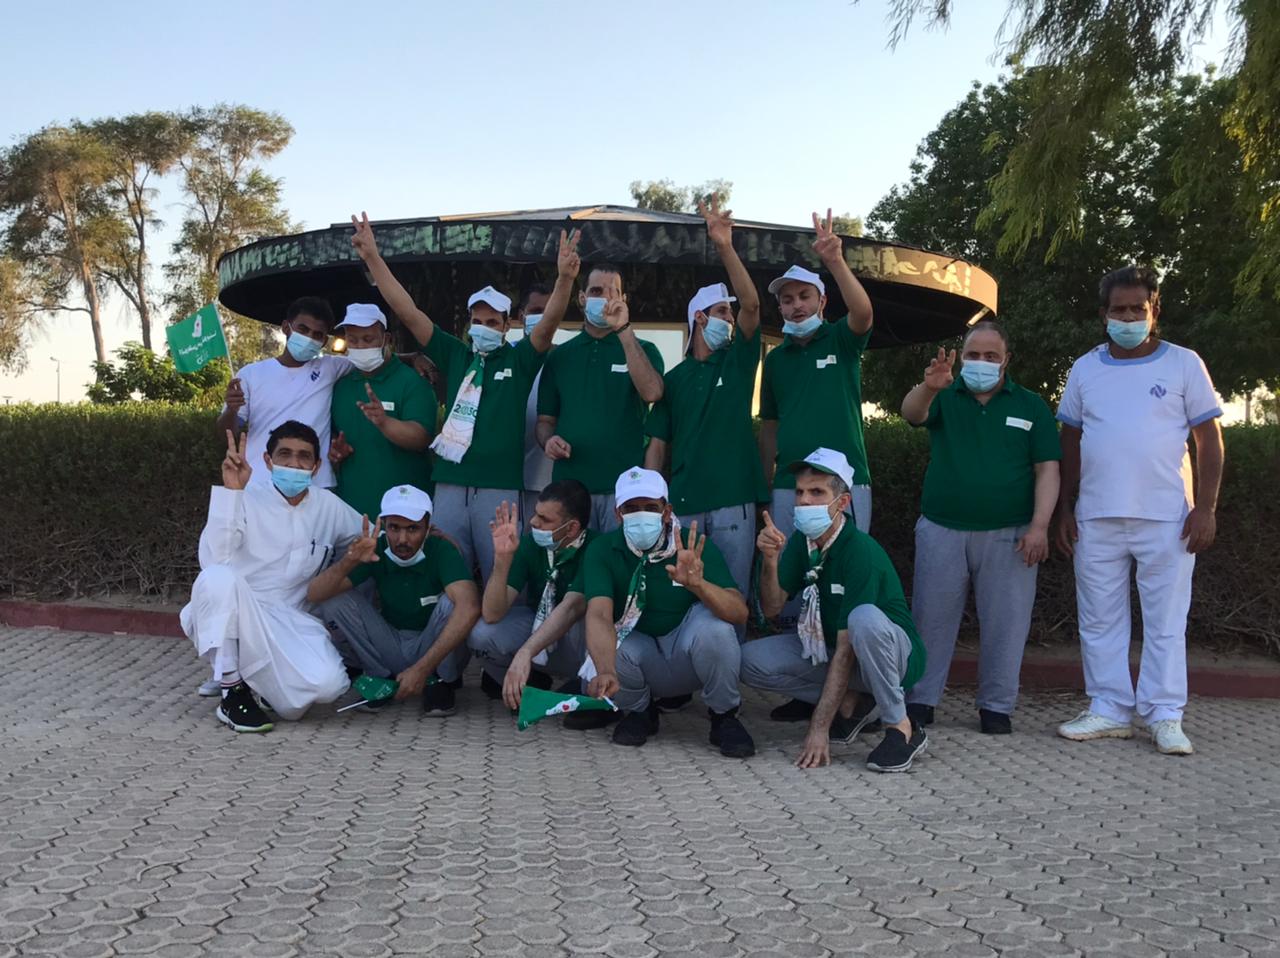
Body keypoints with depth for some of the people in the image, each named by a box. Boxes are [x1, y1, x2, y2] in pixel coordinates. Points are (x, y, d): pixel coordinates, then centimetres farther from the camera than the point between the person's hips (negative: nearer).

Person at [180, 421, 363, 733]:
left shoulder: (329, 507, 6)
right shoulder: (246, 500, -6)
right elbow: (213, 561, -22)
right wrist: (231, 490, -27)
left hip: (287, 626, 3)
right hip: (227, 622, -2)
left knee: (328, 683, -29)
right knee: (219, 577, -37)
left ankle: (259, 681, 9)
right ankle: (232, 692, -17)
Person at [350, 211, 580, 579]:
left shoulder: (519, 360, 5)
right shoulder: (454, 355, 10)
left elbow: (549, 322, -11)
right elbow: (407, 312, 7)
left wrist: (565, 277, -29)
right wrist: (372, 258, 1)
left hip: (500, 488, -2)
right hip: (450, 485, 3)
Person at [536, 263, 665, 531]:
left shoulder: (642, 349, 5)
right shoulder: (560, 356, 12)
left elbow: (652, 392, -16)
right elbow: (545, 419, 14)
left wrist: (623, 330, -18)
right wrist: (548, 441, -10)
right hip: (569, 484, 2)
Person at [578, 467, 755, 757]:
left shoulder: (693, 547, -16)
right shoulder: (602, 550, -14)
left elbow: (740, 613, -26)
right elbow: (599, 616, -29)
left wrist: (697, 584, -47)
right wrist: (605, 672, -49)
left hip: (688, 653, -1)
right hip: (636, 649, 1)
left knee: (713, 624, -33)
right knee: (594, 674, -32)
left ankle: (724, 716, -7)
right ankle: (637, 710, 6)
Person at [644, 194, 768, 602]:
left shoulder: (738, 361, 8)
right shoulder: (673, 378, 12)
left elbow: (752, 305, -8)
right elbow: (657, 445, 9)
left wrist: (725, 247, -19)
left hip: (734, 502, -1)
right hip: (683, 503, 1)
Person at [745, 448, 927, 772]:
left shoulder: (861, 552, -27)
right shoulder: (801, 541, -4)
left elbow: (845, 650, -29)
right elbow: (771, 608, -4)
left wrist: (819, 728, -30)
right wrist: (770, 560, -24)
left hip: (895, 652, -7)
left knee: (864, 618, -40)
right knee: (751, 660, -12)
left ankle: (901, 728, -21)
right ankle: (853, 704, 2)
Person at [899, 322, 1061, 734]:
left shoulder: (1031, 406, 8)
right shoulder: (945, 397, 8)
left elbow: (1047, 469, 3)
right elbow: (911, 412, -14)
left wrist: (1039, 525, -8)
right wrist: (928, 387, -37)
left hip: (1008, 535, 0)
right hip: (942, 530, 1)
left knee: (1004, 623, 3)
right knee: (931, 618, 5)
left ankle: (997, 706, 13)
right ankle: (919, 700, 13)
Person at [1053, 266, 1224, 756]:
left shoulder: (1183, 364, 2)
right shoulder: (1085, 369, 9)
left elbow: (1209, 439, 1)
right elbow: (1070, 443, 12)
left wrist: (1205, 508, -7)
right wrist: (1065, 510, 6)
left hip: (1167, 518, -3)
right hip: (1096, 519, 3)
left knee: (1165, 622, 2)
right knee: (1100, 620, 7)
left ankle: (1165, 717, 9)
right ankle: (1109, 710, 16)